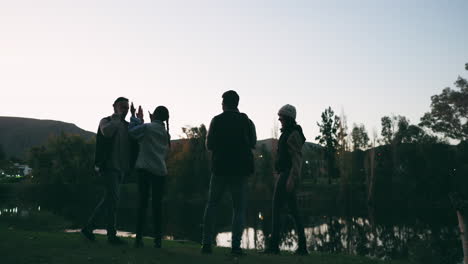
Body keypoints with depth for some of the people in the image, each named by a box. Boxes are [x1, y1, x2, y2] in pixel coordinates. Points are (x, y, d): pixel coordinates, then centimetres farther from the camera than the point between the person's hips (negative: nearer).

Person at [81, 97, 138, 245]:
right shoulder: (106, 121, 0)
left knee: (109, 199, 10)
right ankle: (112, 234, -2)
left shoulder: (127, 126, 18)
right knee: (113, 199, -9)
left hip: (121, 168, 7)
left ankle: (89, 227, 21)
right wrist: (117, 117, -11)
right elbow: (107, 132, -23)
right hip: (109, 167, -7)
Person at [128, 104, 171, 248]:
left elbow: (132, 132, 8)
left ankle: (139, 238, 0)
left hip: (144, 169, -2)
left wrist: (135, 117, 22)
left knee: (142, 202, 1)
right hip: (160, 171, 3)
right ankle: (158, 239, 3)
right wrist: (139, 119, 24)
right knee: (157, 204, 4)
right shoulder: (166, 133, 13)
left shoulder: (147, 127, -3)